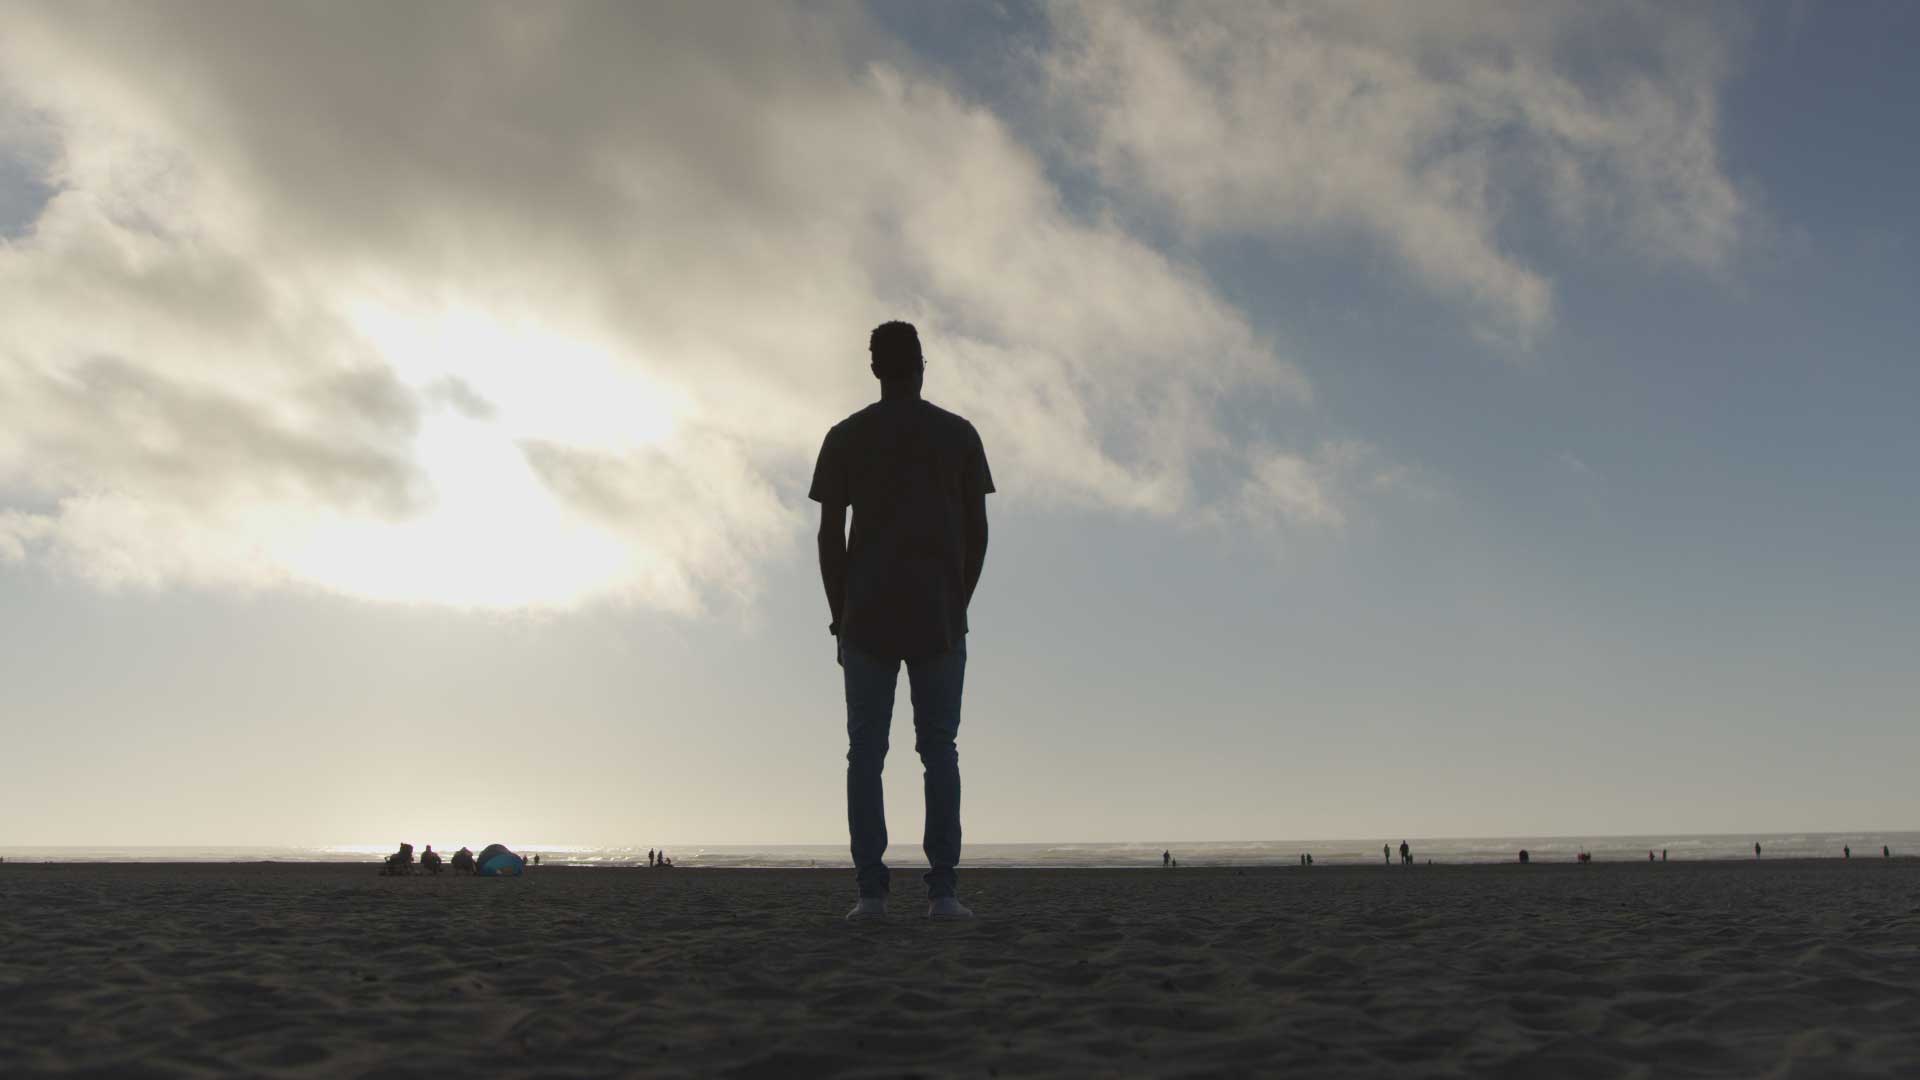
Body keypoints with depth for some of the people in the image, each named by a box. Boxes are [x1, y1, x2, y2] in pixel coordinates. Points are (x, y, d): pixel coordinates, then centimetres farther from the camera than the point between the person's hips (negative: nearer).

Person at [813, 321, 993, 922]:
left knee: (865, 750, 3)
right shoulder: (958, 434, 7)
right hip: (939, 615, 0)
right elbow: (976, 532, 4)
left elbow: (830, 535, 2)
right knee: (938, 748, 3)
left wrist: (840, 616, 8)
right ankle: (943, 888, -3)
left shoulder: (845, 437, 7)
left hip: (866, 616, 0)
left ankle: (871, 887, -3)